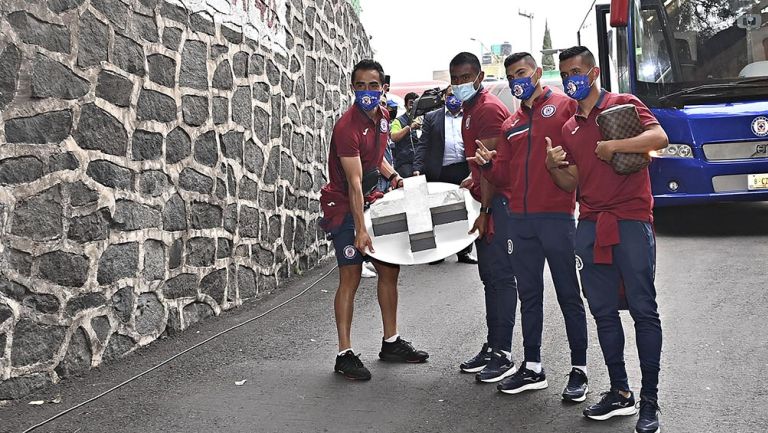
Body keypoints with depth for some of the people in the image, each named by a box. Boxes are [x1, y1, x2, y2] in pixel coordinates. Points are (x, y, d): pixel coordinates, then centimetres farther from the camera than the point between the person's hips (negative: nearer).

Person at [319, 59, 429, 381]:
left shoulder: (382, 116, 4)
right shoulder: (347, 127, -22)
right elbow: (354, 182, -26)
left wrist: (393, 176, 2)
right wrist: (360, 230, -27)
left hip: (371, 200, 8)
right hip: (344, 205, -8)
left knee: (389, 269, 10)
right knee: (351, 277, -9)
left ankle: (391, 343, 23)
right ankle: (344, 354, -2)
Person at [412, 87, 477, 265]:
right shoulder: (431, 117, 9)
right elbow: (423, 144, 4)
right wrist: (417, 168, -8)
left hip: (464, 171, 1)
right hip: (440, 172, -1)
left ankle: (464, 251, 15)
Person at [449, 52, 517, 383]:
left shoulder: (488, 109, -12)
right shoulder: (470, 110, 18)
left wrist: (485, 211, -18)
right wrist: (471, 181, 14)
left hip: (497, 202, -10)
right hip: (486, 201, 10)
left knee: (500, 276, -7)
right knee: (489, 276, 13)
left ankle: (503, 354, -2)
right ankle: (493, 346, 21)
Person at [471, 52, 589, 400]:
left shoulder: (565, 106, 1)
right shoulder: (511, 124, 18)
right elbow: (504, 175, 16)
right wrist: (489, 164, -3)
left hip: (556, 216, -6)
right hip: (520, 220, 6)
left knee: (568, 294, 2)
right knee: (529, 295, 12)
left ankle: (579, 369, 12)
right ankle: (532, 367, 22)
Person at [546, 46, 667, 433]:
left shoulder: (624, 104, 2)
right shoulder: (569, 128, 18)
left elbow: (659, 138, -15)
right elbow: (572, 183, 16)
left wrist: (610, 146, -15)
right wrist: (553, 166, -3)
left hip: (631, 220, -6)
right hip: (590, 225, 6)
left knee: (643, 309, -3)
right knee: (603, 311, 8)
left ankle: (649, 401, 2)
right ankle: (620, 393, 18)